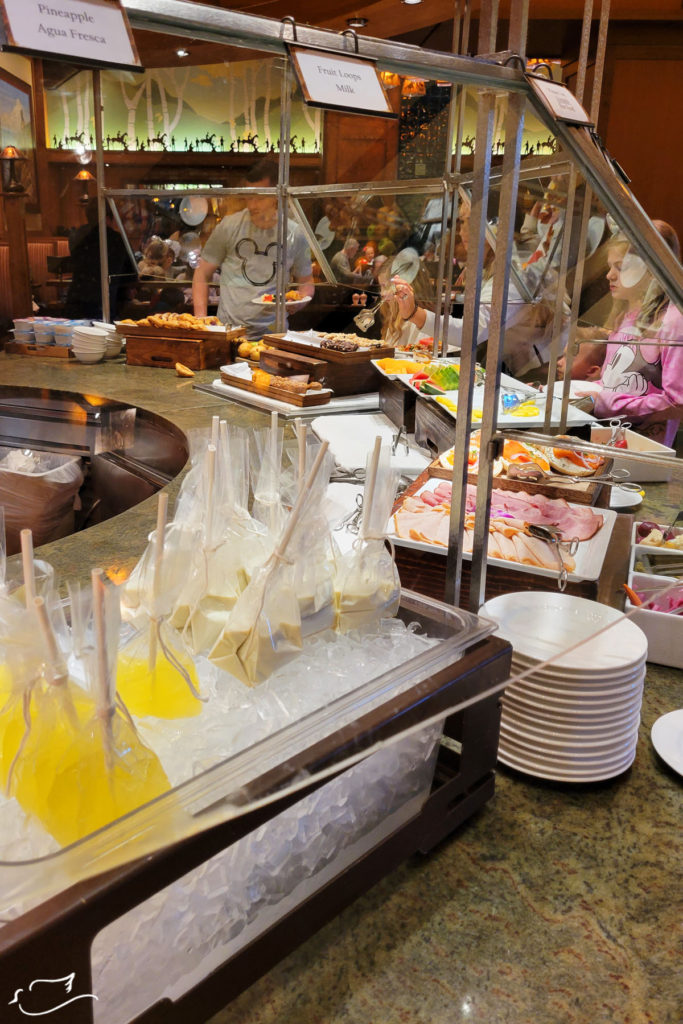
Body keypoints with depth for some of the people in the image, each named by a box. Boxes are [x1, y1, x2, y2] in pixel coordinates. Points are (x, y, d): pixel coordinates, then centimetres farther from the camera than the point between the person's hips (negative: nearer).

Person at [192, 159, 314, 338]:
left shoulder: (295, 235, 6)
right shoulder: (230, 226, 4)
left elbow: (306, 281, 19)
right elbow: (202, 274, 9)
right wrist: (201, 318, -4)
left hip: (273, 331, 1)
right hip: (228, 331, -1)